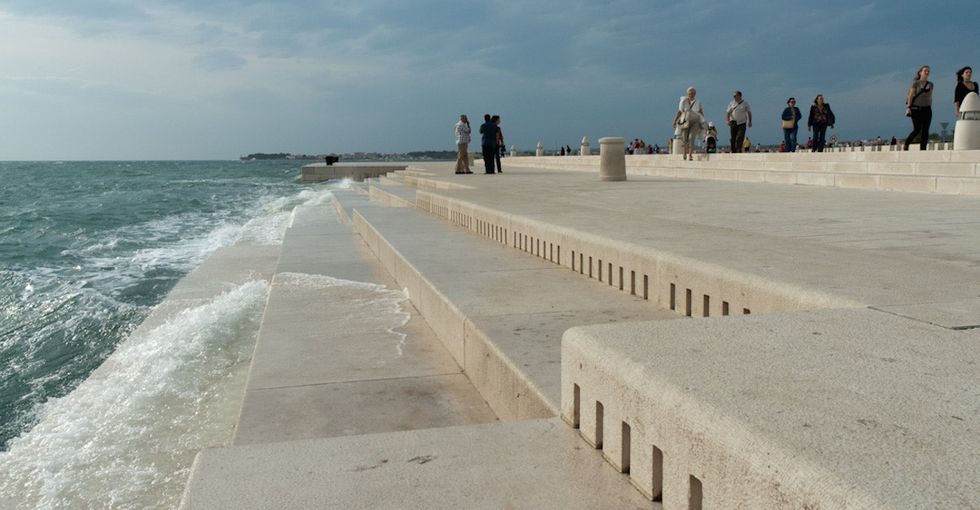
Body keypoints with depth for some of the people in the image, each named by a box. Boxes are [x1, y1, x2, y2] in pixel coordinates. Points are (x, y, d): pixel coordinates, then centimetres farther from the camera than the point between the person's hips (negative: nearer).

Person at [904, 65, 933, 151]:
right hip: (916, 109, -5)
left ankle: (922, 149, -1)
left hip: (927, 109, 5)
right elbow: (911, 95, -4)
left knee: (925, 130, -2)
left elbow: (930, 97, 17)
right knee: (917, 130, -9)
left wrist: (930, 108, 13)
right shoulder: (915, 83, 1)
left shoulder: (930, 84, 14)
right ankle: (905, 145, 8)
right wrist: (908, 107, -12)